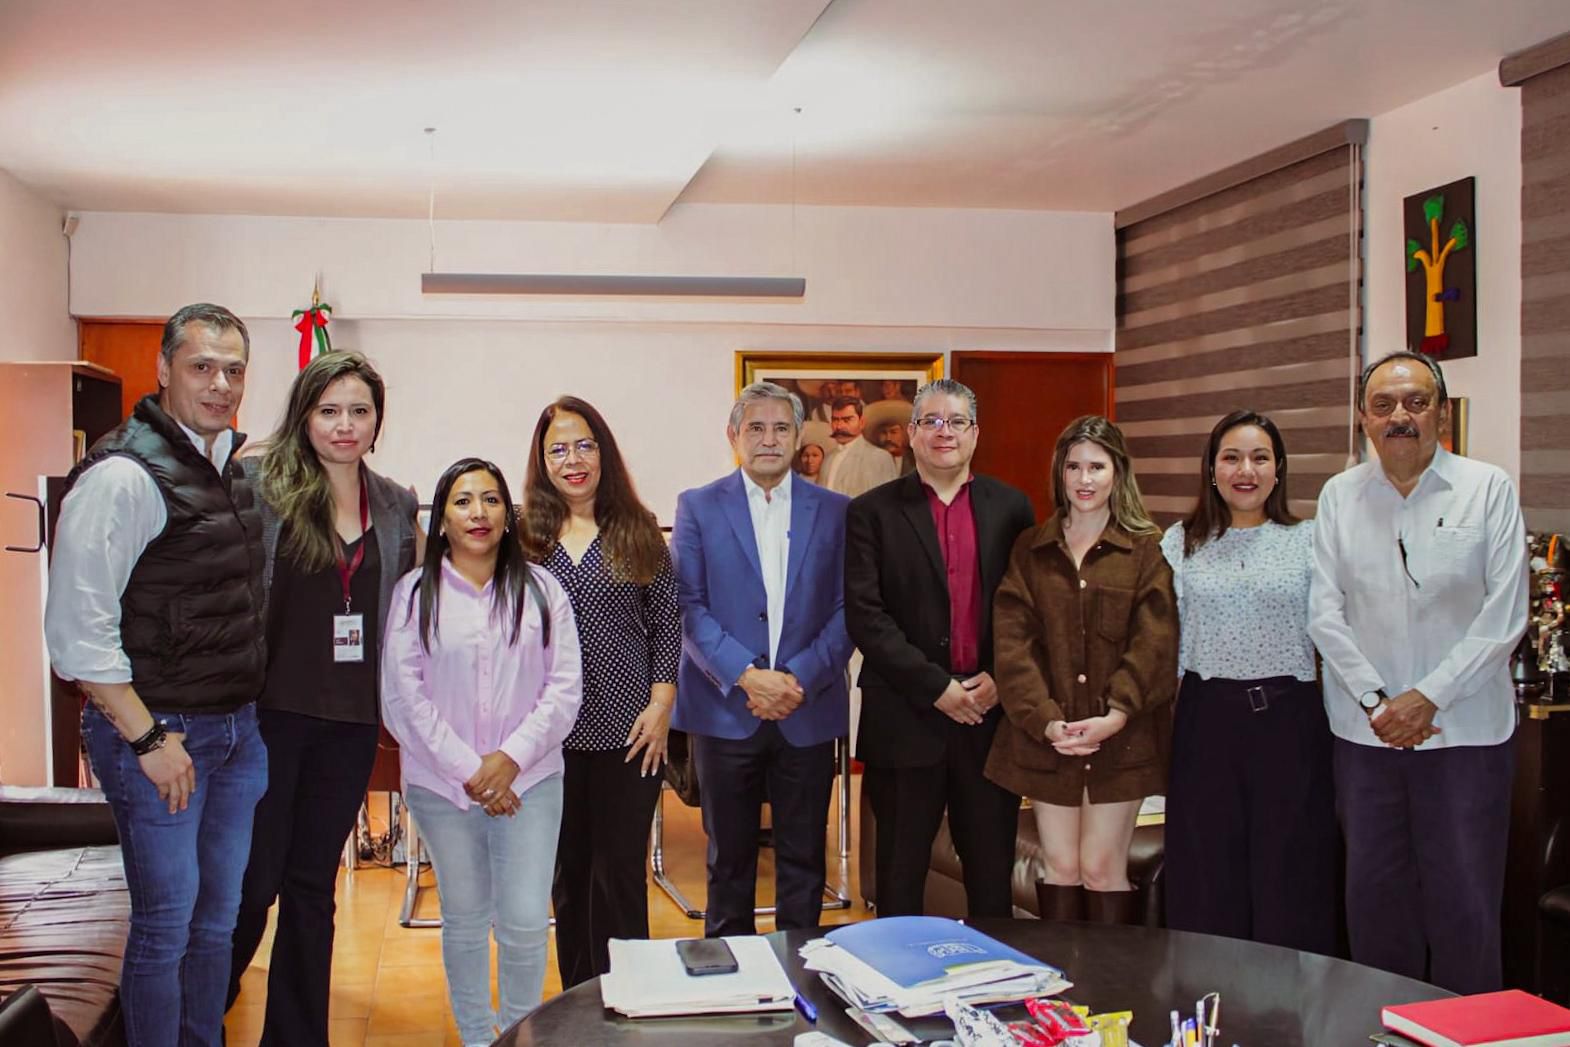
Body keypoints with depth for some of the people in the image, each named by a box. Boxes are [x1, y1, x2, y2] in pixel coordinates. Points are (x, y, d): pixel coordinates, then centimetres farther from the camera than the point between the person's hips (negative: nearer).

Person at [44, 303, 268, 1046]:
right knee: (166, 923, 2)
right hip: (159, 733, -7)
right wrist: (149, 738, -17)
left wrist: (251, 711, 12)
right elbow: (76, 629, -19)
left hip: (239, 728, 7)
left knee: (219, 916, 16)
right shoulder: (124, 475, -15)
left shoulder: (235, 467, 9)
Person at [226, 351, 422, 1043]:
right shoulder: (259, 486, -6)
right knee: (250, 882, 0)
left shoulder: (397, 507, 8)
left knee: (313, 885, 14)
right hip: (269, 710, -4)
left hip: (351, 721, 4)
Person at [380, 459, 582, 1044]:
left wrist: (510, 758, -11)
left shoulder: (541, 590, 3)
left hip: (529, 781, 0)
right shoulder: (415, 593, 0)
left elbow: (564, 688, -1)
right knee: (465, 922, 11)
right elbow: (403, 696, -4)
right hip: (442, 786, 0)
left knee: (526, 923, -1)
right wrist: (466, 770, -10)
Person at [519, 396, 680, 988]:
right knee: (568, 874, 11)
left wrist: (661, 705, -5)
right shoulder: (526, 536, 4)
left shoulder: (638, 533, 3)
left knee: (620, 874, 3)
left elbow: (666, 624, 3)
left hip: (628, 733, -1)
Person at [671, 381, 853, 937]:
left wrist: (801, 678, -12)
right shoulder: (698, 507, 2)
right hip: (725, 708, -1)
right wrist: (746, 676, -15)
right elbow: (688, 605, -4)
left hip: (808, 712, 1)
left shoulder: (835, 511, 5)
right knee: (729, 855, 11)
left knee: (803, 858, 9)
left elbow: (846, 610, 2)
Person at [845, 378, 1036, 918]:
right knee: (901, 875, 9)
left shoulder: (1010, 507, 8)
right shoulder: (873, 512, 0)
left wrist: (1000, 678, -7)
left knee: (992, 872, 10)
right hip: (905, 719, -2)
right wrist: (937, 687, -12)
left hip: (991, 711, 2)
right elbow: (864, 615, -8)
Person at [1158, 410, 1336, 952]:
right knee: (1207, 877, 8)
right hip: (1206, 720, 1)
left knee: (1288, 874, 4)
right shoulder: (1181, 542, 7)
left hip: (1289, 721, -1)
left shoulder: (1308, 540, 4)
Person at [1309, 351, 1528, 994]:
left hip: (1465, 726, -2)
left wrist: (1428, 697, -11)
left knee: (1465, 903, 1)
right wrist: (1374, 700, -8)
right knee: (1373, 895, 10)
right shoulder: (1340, 496, 6)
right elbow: (1324, 612, 3)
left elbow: (1504, 616, -6)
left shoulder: (1488, 489, -1)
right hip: (1365, 728, 3)